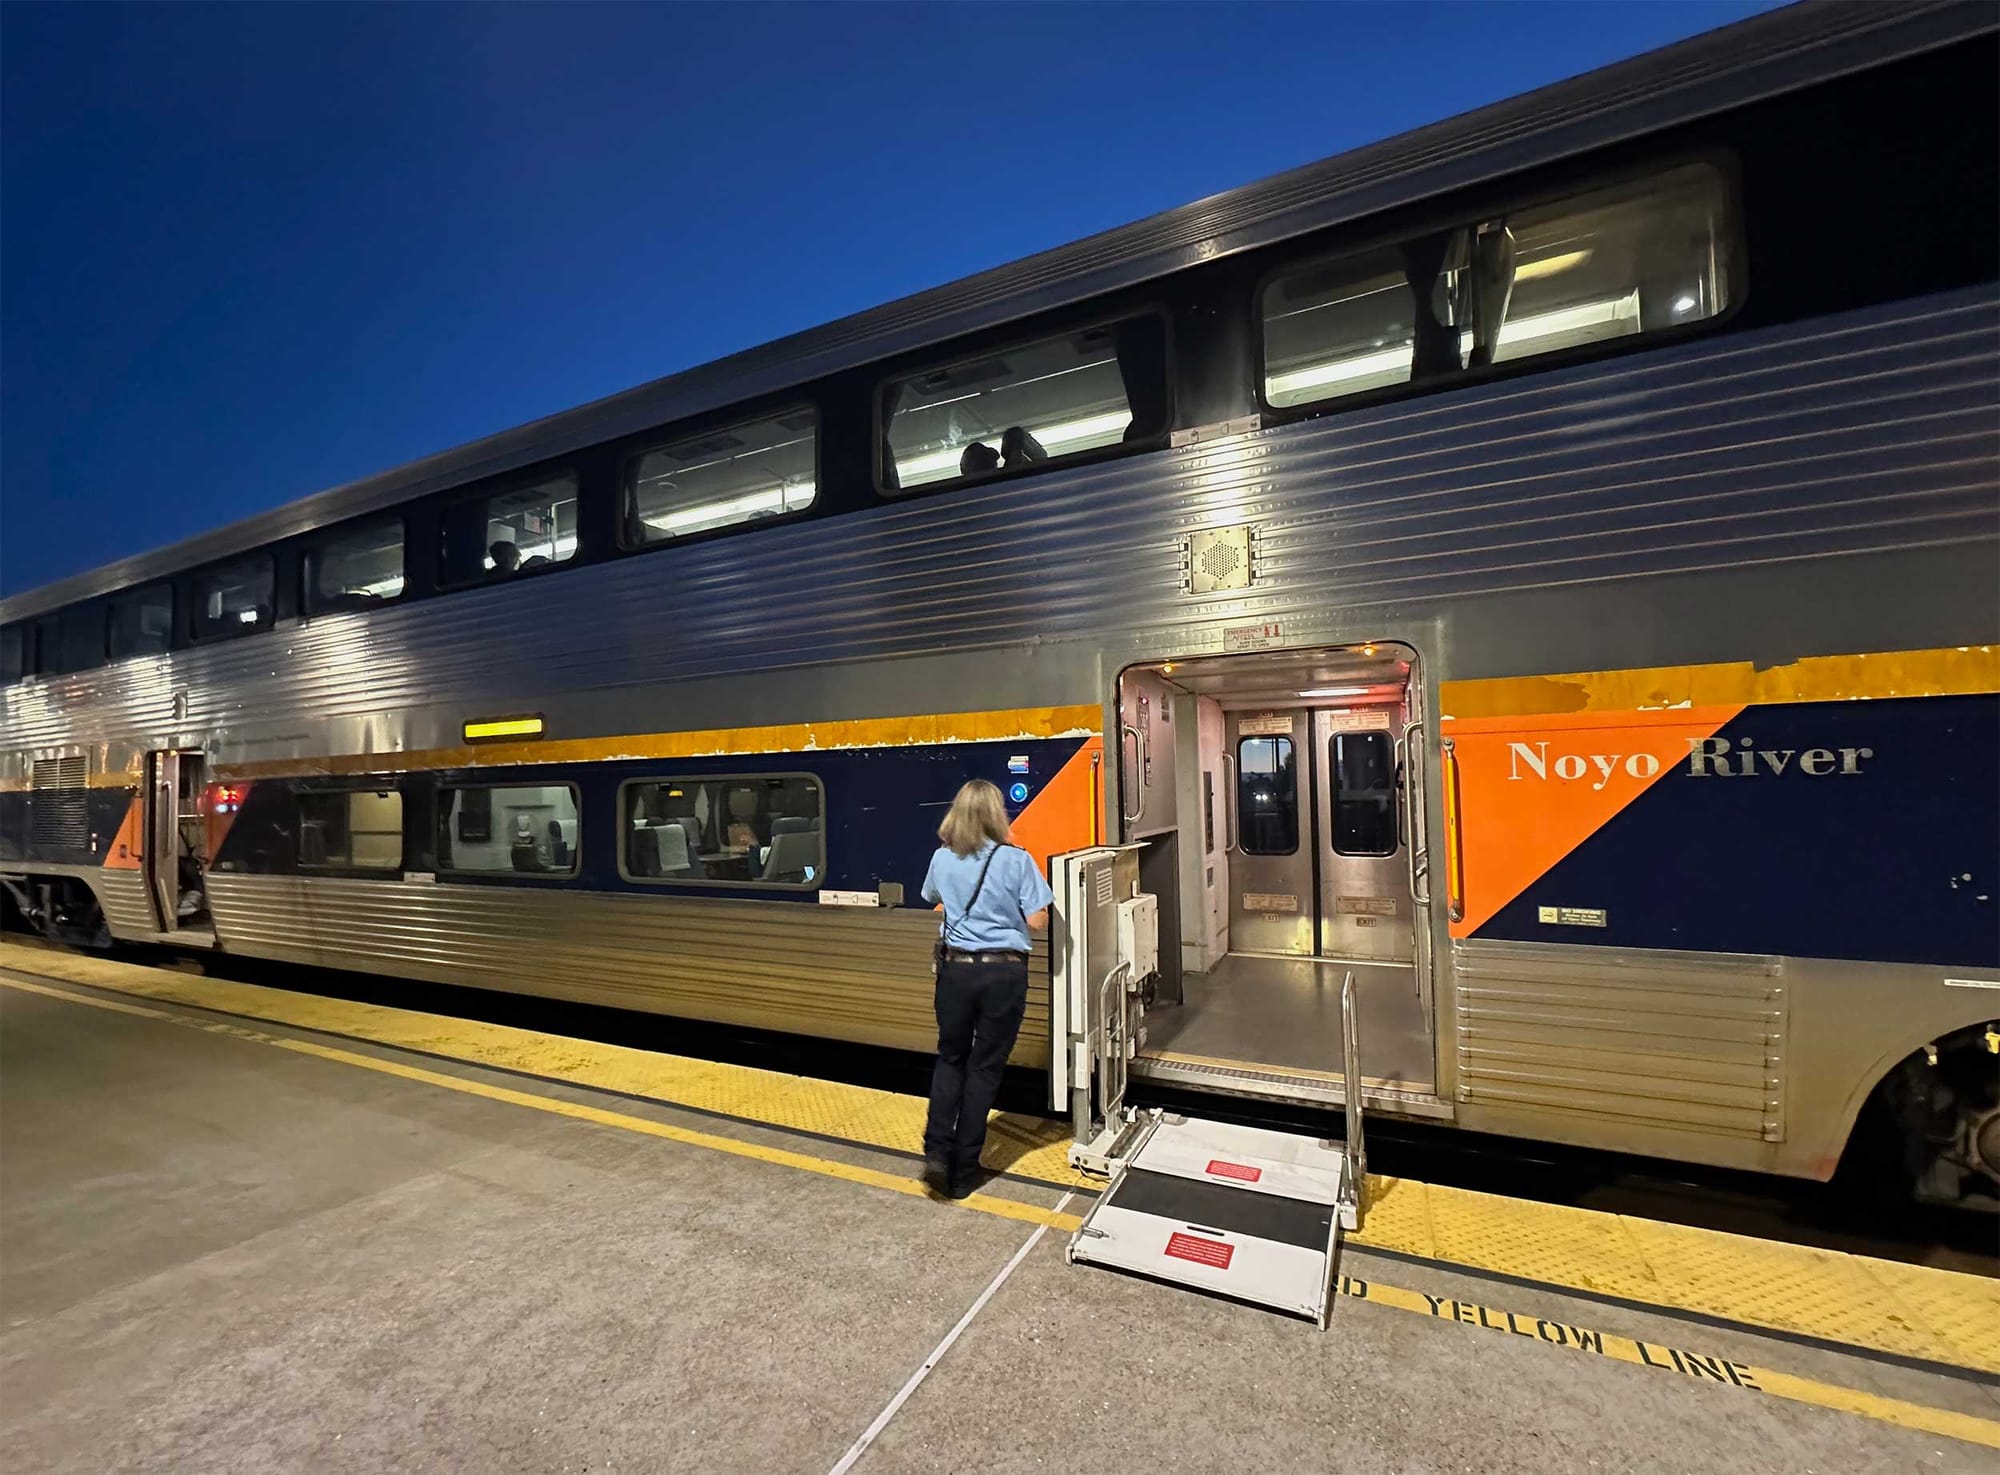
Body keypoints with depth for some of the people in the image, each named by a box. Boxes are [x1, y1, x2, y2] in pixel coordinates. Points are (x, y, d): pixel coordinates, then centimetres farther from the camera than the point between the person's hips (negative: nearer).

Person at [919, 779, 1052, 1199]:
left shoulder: (943, 859, 1)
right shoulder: (1016, 859, -11)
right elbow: (1036, 922, -9)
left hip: (956, 969, 3)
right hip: (1004, 972, -2)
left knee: (950, 1059, 21)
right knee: (985, 1067, 10)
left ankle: (937, 1152, 10)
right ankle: (963, 1172, 18)